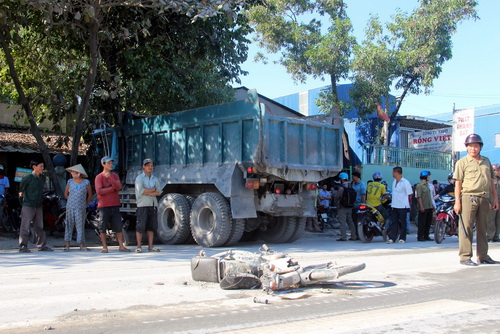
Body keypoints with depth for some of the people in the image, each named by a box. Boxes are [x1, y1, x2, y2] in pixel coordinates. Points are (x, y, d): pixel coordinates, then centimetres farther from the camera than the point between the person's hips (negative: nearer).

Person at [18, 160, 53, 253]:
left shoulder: (43, 178, 9)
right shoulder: (27, 178, -11)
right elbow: (21, 188, -1)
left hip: (38, 206, 7)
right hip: (28, 206, -7)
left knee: (40, 226, 11)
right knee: (25, 227, -3)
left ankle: (42, 245, 18)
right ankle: (23, 247, 2)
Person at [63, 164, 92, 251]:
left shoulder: (86, 182, -2)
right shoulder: (70, 182, 5)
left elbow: (90, 194, 9)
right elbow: (66, 194, 17)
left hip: (81, 208, -2)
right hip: (70, 207, 2)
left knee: (80, 226, -1)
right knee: (69, 225, 3)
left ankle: (81, 245, 5)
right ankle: (67, 245, 7)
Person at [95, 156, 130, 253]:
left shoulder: (115, 176, 13)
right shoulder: (99, 177, 0)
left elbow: (119, 187, -4)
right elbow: (99, 191, -13)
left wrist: (109, 177, -14)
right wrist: (112, 188, -7)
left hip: (115, 205, 4)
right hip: (104, 206, -4)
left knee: (118, 226, 2)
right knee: (103, 227, 0)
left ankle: (121, 246, 7)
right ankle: (104, 247, 8)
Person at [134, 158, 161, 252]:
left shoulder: (155, 179, 15)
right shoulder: (139, 178, 0)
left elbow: (159, 193, 4)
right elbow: (140, 191, -15)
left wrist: (147, 192, -9)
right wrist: (153, 189, -4)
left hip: (153, 205, 5)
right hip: (143, 205, -5)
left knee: (151, 226, 5)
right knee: (140, 226, -6)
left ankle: (150, 246, 10)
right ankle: (139, 247, -1)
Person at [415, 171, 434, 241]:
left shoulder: (426, 185, 19)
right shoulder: (419, 186, -10)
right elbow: (418, 197, -15)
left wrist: (432, 206, 21)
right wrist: (421, 206, -20)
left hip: (429, 207, 9)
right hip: (423, 208, -9)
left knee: (428, 222, 11)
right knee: (422, 223, -5)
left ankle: (426, 236, 18)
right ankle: (420, 236, 0)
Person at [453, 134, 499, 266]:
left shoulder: (486, 161, 17)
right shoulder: (462, 162, 1)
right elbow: (458, 183, -3)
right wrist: (457, 202, -9)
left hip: (484, 199, 5)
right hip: (468, 197, -5)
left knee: (483, 228, 10)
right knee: (466, 227, -7)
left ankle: (483, 256, 17)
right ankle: (465, 257, -4)